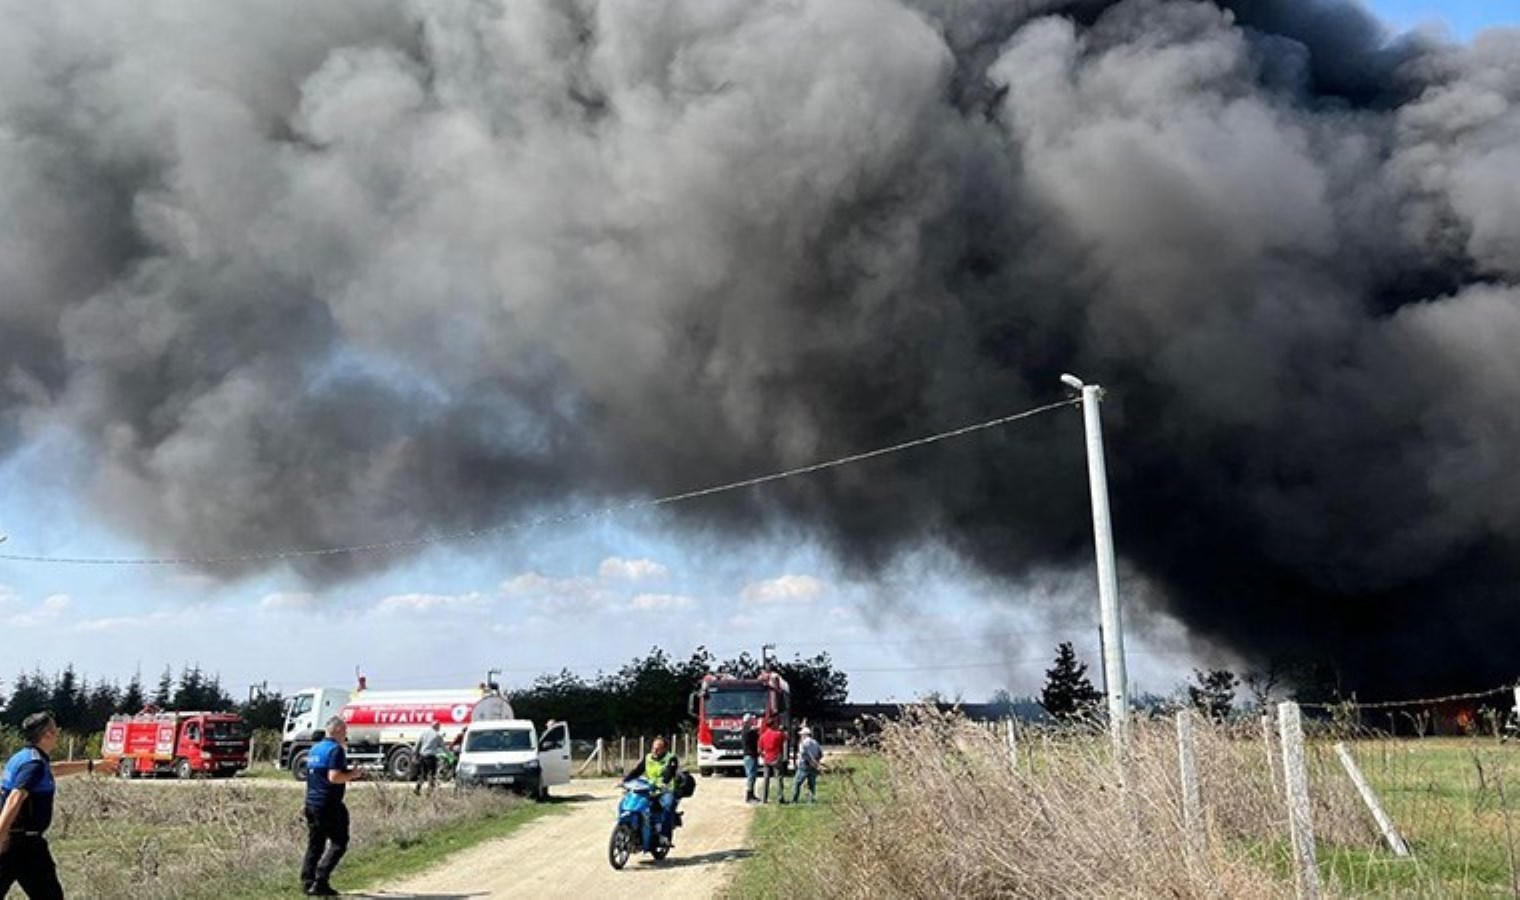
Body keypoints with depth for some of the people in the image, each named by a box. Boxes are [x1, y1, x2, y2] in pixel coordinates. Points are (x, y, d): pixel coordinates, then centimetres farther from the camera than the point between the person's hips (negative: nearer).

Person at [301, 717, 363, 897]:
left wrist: (347, 774, 20)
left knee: (314, 845, 13)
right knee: (338, 844, -2)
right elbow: (334, 777, -23)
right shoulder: (336, 749, -14)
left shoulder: (315, 749, 15)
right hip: (328, 804, -9)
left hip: (311, 802, 9)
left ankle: (308, 882, 12)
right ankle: (320, 881, -8)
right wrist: (352, 775, -7)